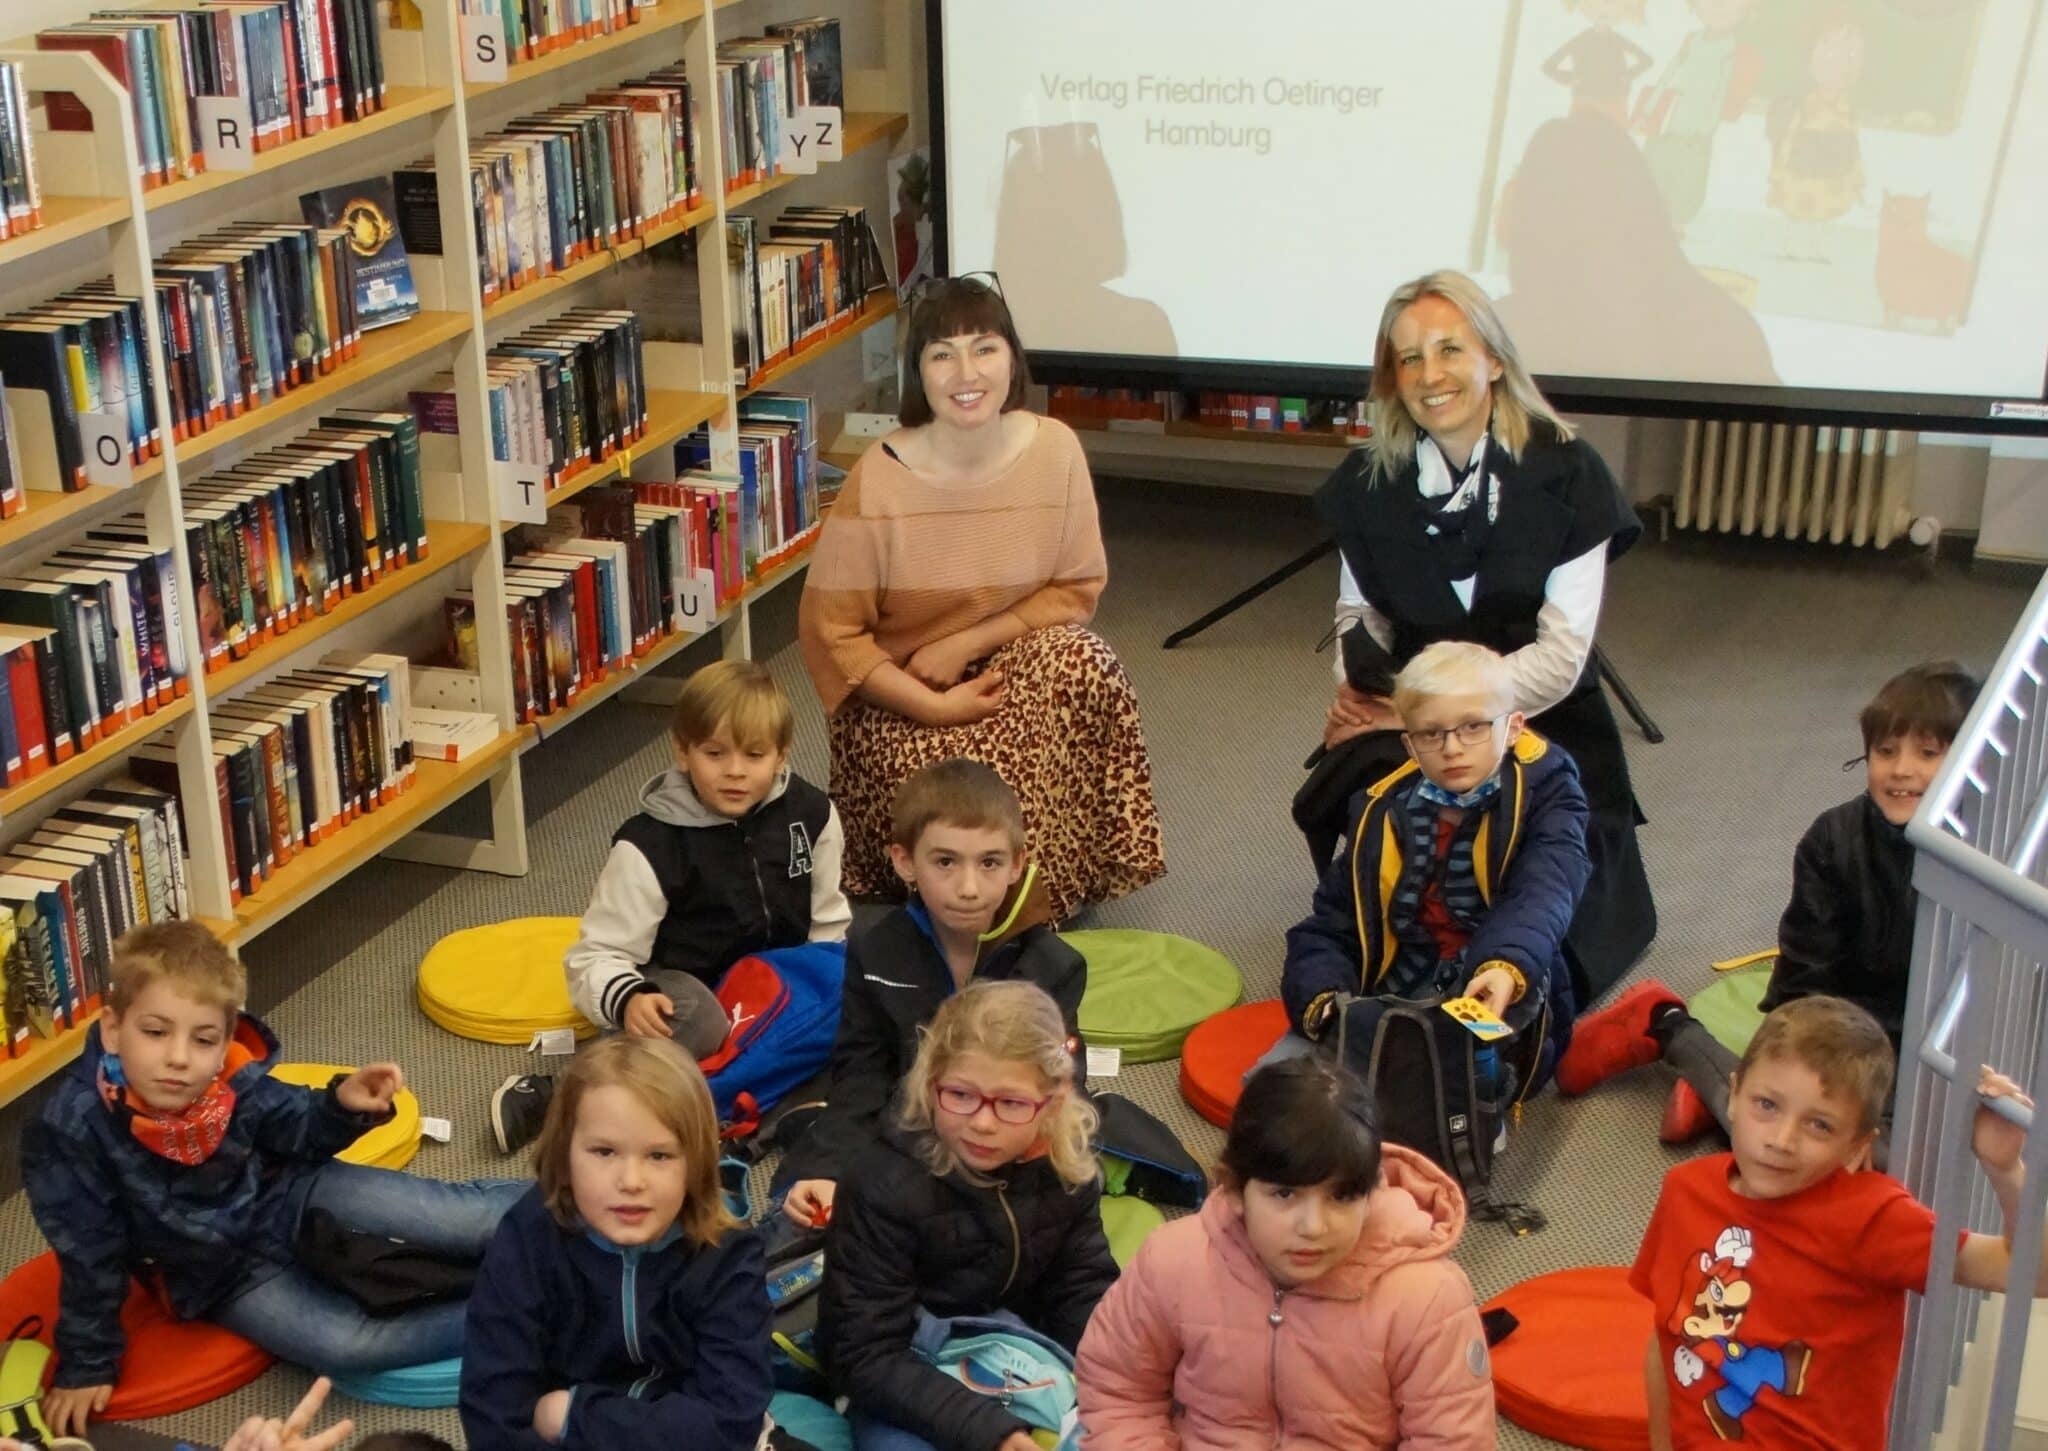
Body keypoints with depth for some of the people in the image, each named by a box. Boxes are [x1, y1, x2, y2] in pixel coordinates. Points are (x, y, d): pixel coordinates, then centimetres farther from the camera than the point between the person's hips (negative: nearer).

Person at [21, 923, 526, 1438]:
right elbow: (89, 1256, -15)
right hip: (227, 1276, -2)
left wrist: (343, 1103, -20)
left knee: (457, 1218, -11)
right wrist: (87, 1364, -6)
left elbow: (297, 1129, 2)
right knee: (349, 1345, -25)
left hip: (287, 1195, 3)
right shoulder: (71, 1131, -28)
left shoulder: (234, 1081, -20)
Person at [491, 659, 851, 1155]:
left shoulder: (811, 814, -5)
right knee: (696, 1023, -38)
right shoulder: (650, 847, -17)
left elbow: (828, 923, 8)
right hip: (683, 988, -5)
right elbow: (598, 955, -18)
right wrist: (628, 1000, -38)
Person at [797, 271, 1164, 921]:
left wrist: (964, 645, -15)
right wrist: (937, 706, -21)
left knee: (1086, 667, -29)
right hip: (899, 697, -3)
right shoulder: (878, 483, -19)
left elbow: (1078, 588, -2)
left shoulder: (1054, 450, -11)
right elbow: (830, 632, -12)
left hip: (1014, 667, 3)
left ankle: (1069, 880, -8)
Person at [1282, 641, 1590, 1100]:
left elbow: (1543, 894, -21)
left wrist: (1508, 968, -44)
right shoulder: (1383, 813, 9)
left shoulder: (1542, 795, -1)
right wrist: (1325, 1000, -16)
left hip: (1493, 1005, -3)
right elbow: (1328, 928, 7)